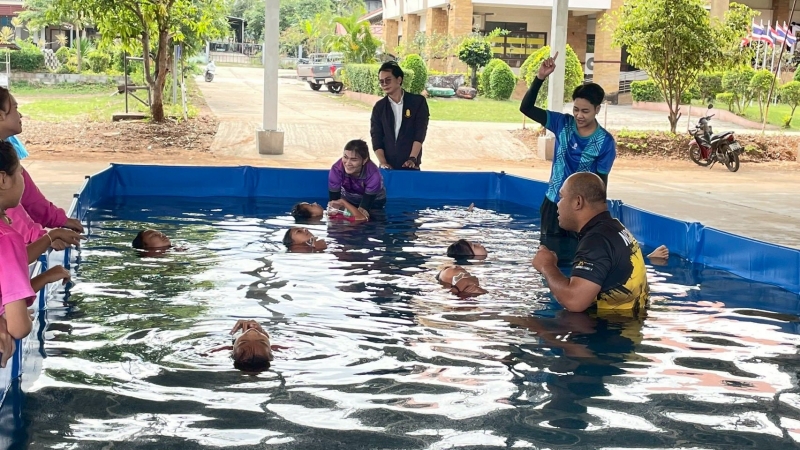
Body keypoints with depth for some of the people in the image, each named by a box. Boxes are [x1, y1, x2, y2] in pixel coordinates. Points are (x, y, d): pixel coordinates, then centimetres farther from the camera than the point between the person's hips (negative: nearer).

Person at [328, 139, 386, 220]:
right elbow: (333, 199, -31)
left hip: (374, 202, -2)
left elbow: (364, 207, -35)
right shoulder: (336, 169, -34)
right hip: (348, 200, 2)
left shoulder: (373, 174, -37)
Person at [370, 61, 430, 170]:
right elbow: (376, 138, 2)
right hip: (388, 167, 2)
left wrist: (412, 159, -17)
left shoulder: (418, 102, 2)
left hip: (410, 166, -2)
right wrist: (383, 163, -12)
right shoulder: (379, 107, 8)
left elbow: (420, 133, -6)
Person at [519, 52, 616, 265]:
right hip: (554, 203, 3)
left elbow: (600, 182, -7)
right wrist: (540, 78, -23)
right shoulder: (563, 124, -6)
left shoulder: (605, 142, -12)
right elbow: (526, 108, -10)